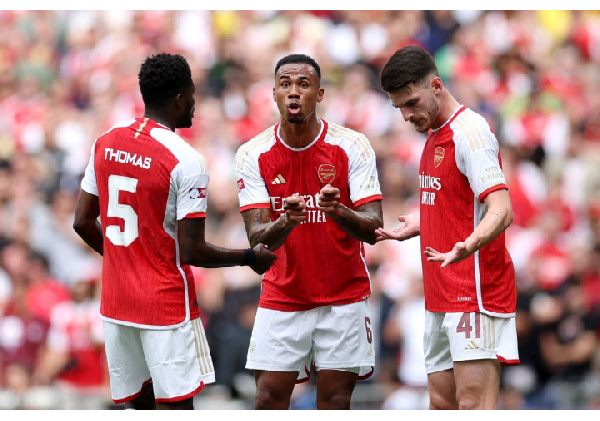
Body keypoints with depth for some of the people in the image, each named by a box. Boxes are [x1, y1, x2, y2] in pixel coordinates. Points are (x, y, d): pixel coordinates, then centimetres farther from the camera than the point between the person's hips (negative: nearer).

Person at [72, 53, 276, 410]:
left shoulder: (105, 143, 3)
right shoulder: (186, 161, -17)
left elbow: (83, 222, 9)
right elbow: (193, 251, -17)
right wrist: (250, 258, -2)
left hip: (116, 301, 7)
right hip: (168, 304, -7)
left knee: (142, 404, 15)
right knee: (176, 407, -3)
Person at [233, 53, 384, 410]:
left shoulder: (351, 146, -10)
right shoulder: (253, 155, -6)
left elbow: (373, 229, -14)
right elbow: (256, 239, -11)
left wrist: (339, 212, -36)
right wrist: (286, 222, -34)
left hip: (344, 296, -1)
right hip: (282, 297, 1)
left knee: (335, 401, -1)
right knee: (268, 399, -4)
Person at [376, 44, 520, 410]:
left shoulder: (470, 131, -14)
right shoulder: (435, 134, 16)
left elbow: (501, 211, -25)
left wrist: (468, 244, -42)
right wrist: (419, 225, 28)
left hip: (476, 293, -10)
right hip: (442, 295, 10)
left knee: (474, 403, -15)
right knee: (442, 402, 8)